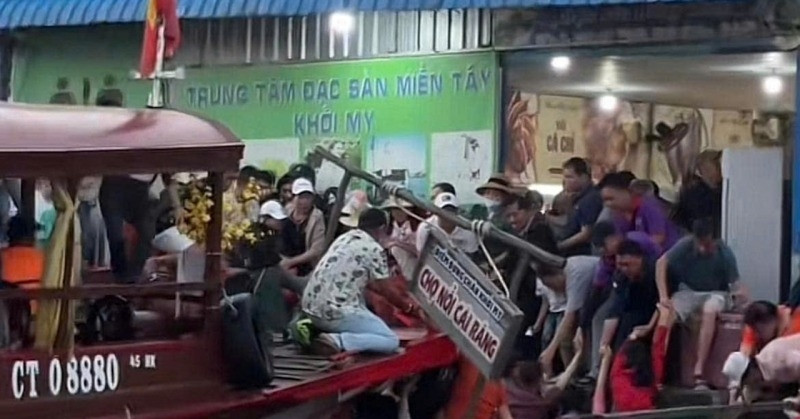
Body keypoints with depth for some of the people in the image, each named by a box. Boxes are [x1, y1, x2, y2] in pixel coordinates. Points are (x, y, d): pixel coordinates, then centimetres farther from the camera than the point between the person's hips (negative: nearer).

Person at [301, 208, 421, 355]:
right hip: (337, 312, -8)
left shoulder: (344, 238, 18)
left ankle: (312, 329, 14)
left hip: (310, 307, 8)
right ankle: (336, 341, -18)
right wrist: (404, 303, 23)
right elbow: (382, 289, 3)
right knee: (391, 342, -1)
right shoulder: (375, 249, -5)